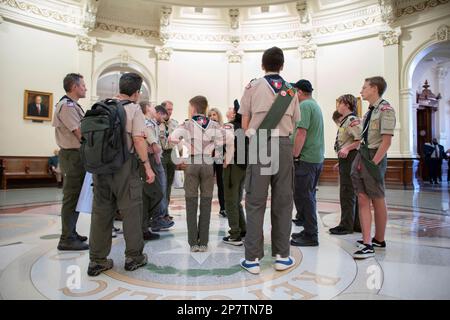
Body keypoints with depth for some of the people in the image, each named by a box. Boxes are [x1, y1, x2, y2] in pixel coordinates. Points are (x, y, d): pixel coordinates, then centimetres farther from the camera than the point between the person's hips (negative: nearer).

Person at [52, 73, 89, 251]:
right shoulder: (67, 105, -14)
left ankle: (70, 232, 27)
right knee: (71, 197, -5)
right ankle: (67, 239, 2)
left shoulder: (73, 105, 16)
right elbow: (80, 134, -18)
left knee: (75, 196, 16)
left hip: (77, 155, 10)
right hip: (73, 155, -10)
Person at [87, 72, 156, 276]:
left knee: (101, 210, 10)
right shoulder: (133, 109, -5)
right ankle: (133, 256, 15)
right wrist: (147, 166, -9)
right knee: (131, 209, 5)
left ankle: (96, 260, 17)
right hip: (124, 164, -5)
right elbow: (139, 139, -13)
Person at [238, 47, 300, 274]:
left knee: (255, 202, 1)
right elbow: (293, 124, 12)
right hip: (283, 145, 2)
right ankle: (282, 256, 15)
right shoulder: (291, 91, 13)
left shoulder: (253, 87, 6)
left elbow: (245, 123, 5)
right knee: (282, 202, 7)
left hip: (259, 144, -2)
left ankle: (253, 258, 4)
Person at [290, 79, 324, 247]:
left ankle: (310, 236, 3)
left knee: (303, 197, -3)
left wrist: (295, 156, -16)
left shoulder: (304, 105, -10)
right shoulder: (315, 105, 19)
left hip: (306, 159, -10)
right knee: (308, 196, 16)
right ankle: (309, 231, 24)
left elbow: (301, 133, -20)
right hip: (317, 158, 10)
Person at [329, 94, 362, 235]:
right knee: (353, 193, 13)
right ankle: (356, 224, 22)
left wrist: (347, 148, -26)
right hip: (345, 159, 10)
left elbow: (361, 140, -21)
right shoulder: (344, 121, 18)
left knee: (347, 193, -5)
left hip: (350, 158, -10)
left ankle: (346, 225, 2)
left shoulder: (353, 120, -12)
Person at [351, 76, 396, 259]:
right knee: (363, 201, 5)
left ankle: (379, 240, 17)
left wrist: (373, 163, -18)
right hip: (362, 157, 8)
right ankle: (367, 242, 12)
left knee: (378, 201, 5)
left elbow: (386, 141, -16)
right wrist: (361, 160, 10)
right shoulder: (369, 111, 15)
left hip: (374, 158, -8)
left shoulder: (385, 110, -10)